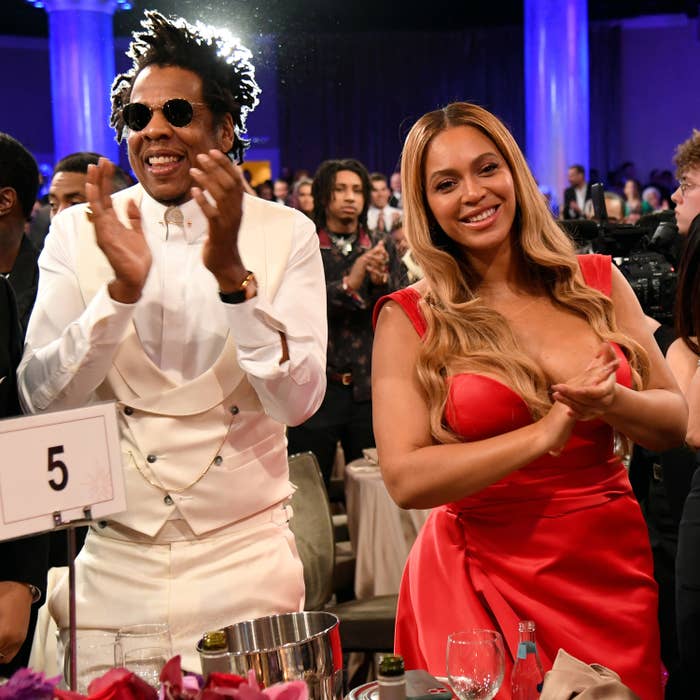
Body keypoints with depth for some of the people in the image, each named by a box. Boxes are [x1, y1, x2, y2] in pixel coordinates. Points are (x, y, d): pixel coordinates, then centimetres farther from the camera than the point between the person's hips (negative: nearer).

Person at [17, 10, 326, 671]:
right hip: (109, 565, 1)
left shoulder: (285, 233, -4)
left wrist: (232, 274, -27)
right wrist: (122, 288, -23)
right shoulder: (76, 232, 0)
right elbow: (40, 400, -8)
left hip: (244, 560, 0)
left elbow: (298, 400, -13)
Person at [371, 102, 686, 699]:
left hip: (615, 566, 3)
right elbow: (406, 479, -15)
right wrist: (544, 433, -20)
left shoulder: (597, 283, 2)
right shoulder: (409, 319, -7)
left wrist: (611, 403, -16)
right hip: (487, 578, -3)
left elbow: (674, 422, 5)